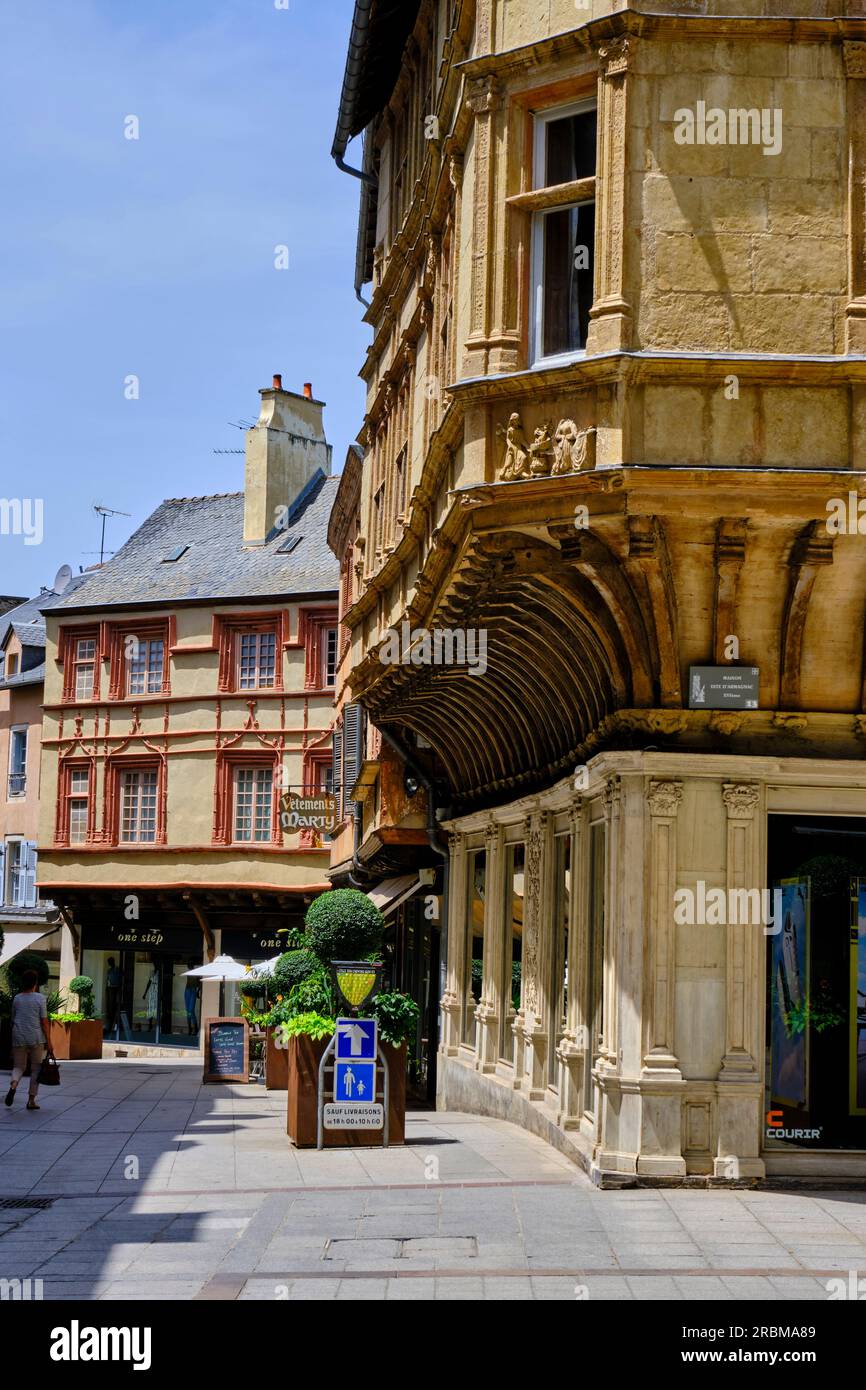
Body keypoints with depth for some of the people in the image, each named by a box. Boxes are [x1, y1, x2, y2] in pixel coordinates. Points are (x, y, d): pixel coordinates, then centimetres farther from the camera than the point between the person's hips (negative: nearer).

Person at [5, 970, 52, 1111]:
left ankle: (13, 1085, -22)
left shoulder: (17, 999, 5)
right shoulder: (40, 998, -6)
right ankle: (31, 1100, 7)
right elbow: (44, 1021, -8)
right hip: (36, 1039, -3)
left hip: (19, 1038, 3)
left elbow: (13, 1020, 11)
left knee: (19, 1066, 11)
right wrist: (48, 1041, -3)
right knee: (35, 1069, 9)